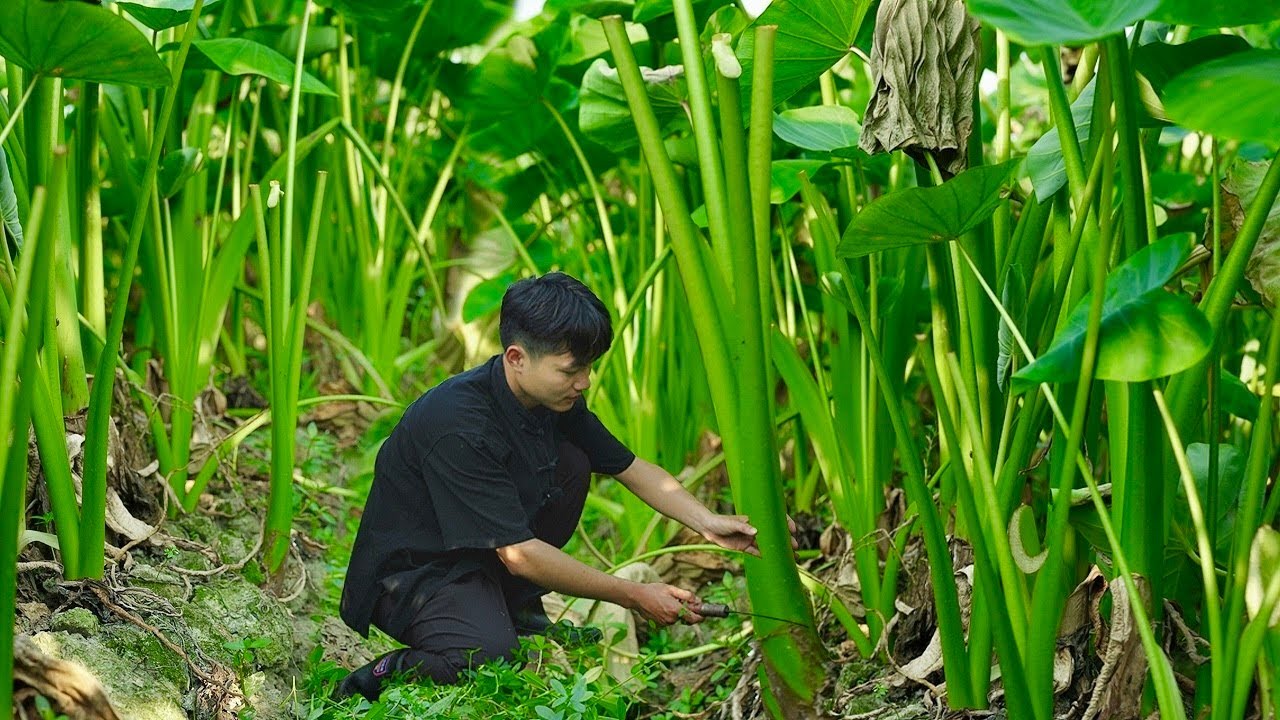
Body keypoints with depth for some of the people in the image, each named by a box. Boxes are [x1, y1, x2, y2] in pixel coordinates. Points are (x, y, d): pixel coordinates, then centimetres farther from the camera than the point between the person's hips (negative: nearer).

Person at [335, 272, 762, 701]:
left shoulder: (554, 397, -5)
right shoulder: (459, 426, -30)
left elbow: (630, 468, 8)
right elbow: (518, 554, -28)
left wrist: (706, 521, -9)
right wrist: (634, 597, -23)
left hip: (482, 555, 9)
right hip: (414, 573, -9)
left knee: (574, 461, -3)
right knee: (492, 656, -35)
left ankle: (517, 610, 6)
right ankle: (392, 671, -6)